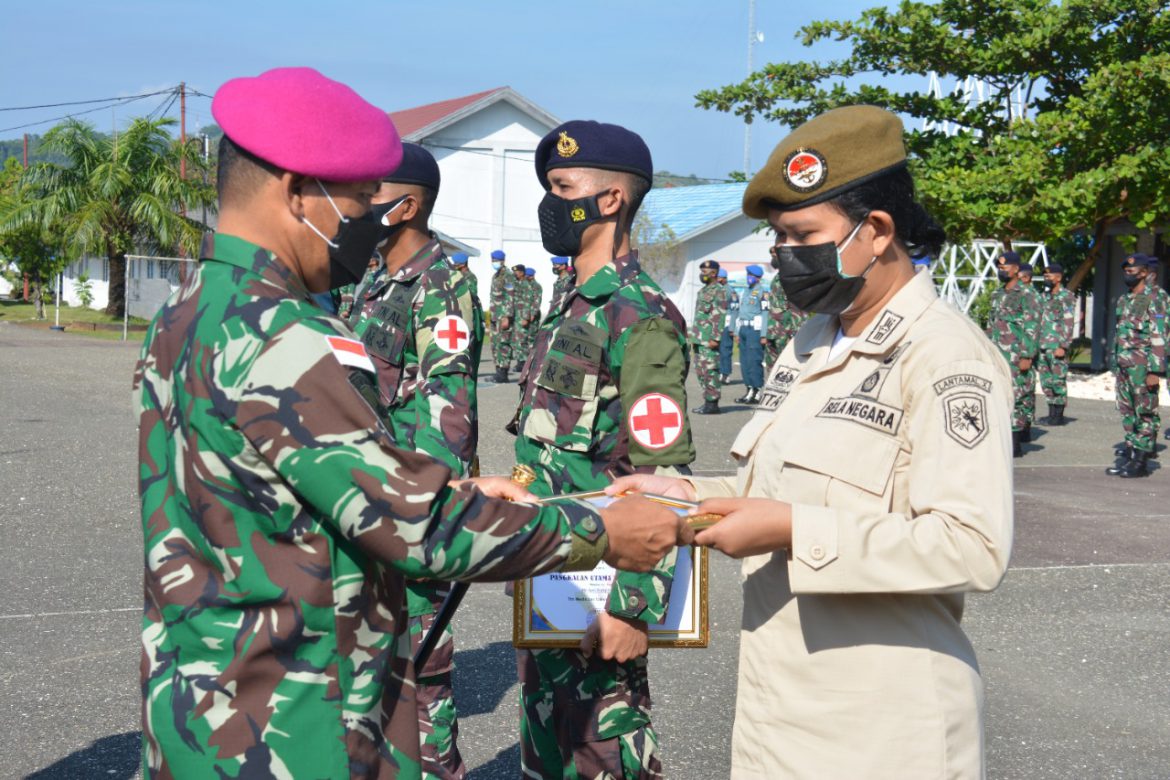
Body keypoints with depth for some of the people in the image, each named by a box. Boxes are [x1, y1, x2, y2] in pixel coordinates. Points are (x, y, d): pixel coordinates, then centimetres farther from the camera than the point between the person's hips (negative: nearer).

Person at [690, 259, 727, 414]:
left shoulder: (718, 292, -10)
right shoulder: (702, 291, 20)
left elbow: (720, 317, -16)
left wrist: (715, 338, -22)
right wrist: (693, 338, 23)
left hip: (709, 340, -10)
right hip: (699, 340, 10)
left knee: (710, 371, -8)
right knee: (700, 371, 12)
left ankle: (712, 403, -5)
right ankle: (707, 401, 18)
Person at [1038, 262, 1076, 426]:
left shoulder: (1067, 297, -8)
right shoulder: (1045, 297, 17)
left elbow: (1068, 323, -13)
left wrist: (1064, 346, -19)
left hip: (1058, 346, -8)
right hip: (1044, 346, 8)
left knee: (1058, 380, -4)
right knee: (1046, 381, 9)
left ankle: (1059, 416, 0)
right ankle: (1052, 414, 16)